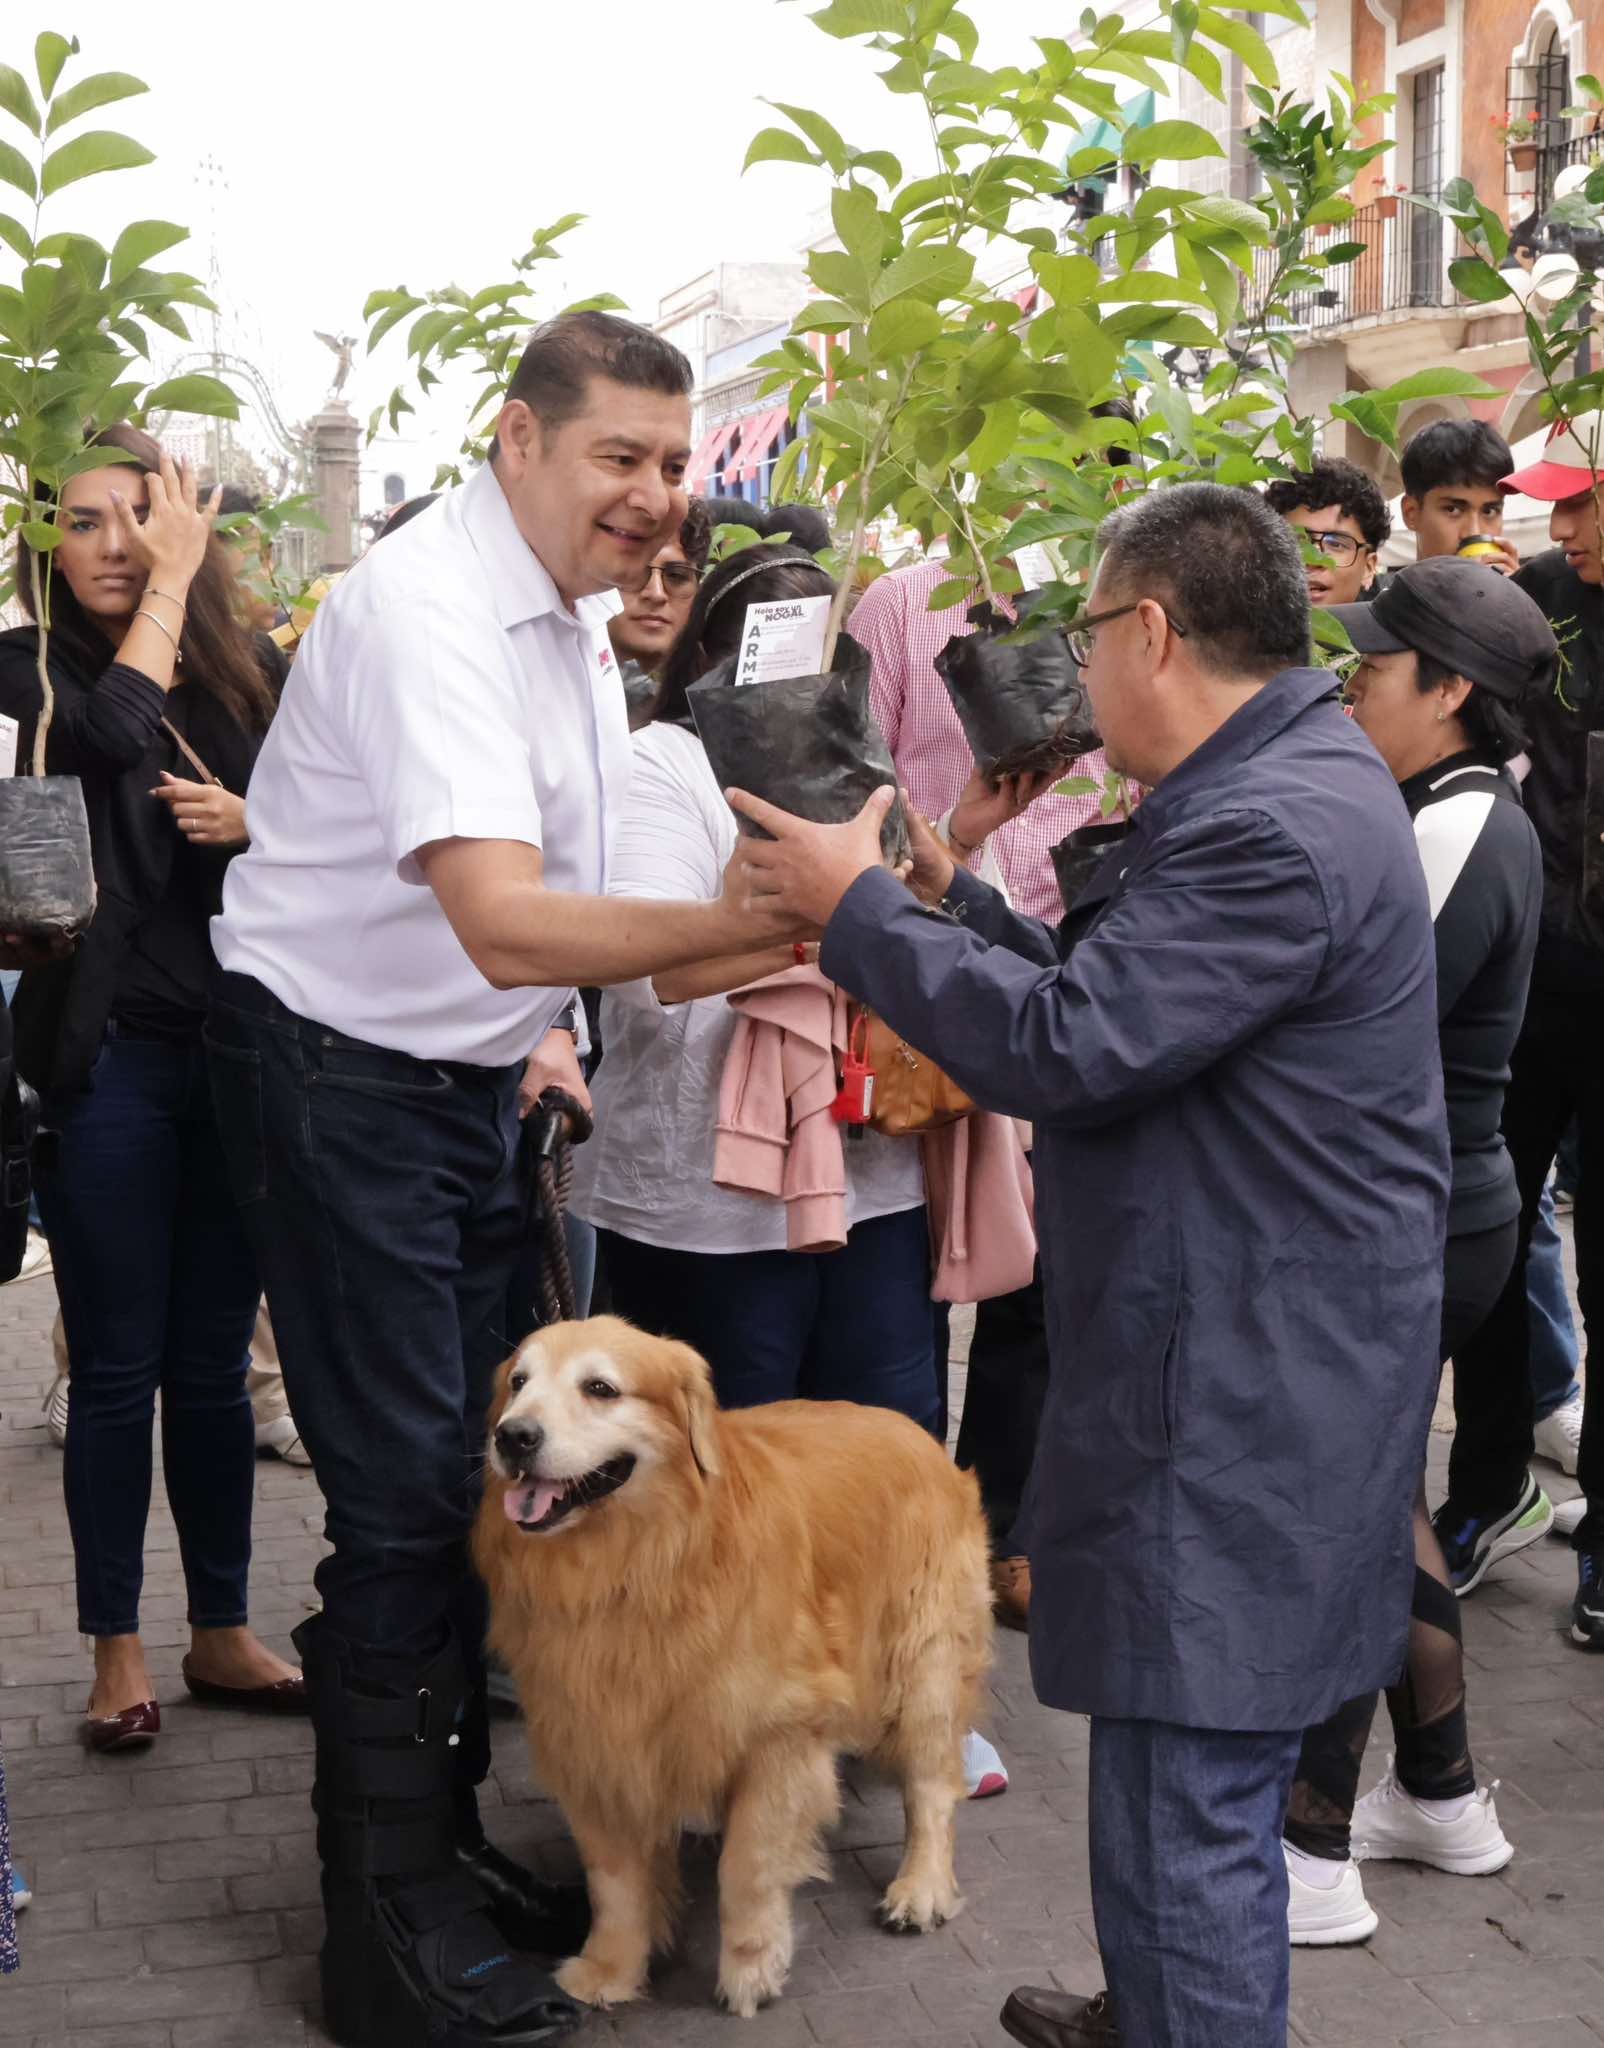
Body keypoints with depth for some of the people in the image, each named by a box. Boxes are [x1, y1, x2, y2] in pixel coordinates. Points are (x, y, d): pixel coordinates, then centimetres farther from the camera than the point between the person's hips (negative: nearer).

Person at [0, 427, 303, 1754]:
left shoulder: (244, 674, 8)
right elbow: (113, 730, -23)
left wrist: (252, 825, -10)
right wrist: (171, 583, -10)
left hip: (238, 1053, 3)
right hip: (107, 1057, -3)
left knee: (214, 1363, 12)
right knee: (118, 1367, 4)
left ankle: (222, 1632, 24)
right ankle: (118, 1649, 17)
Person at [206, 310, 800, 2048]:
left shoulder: (573, 610, 7)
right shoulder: (429, 613, -24)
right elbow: (506, 926, -36)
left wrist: (541, 1023, 11)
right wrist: (757, 918, -42)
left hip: (468, 1072, 9)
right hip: (341, 1075, -9)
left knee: (474, 1473, 14)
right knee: (404, 1497, -5)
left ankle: (441, 1842, 29)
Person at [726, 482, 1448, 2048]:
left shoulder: (1273, 831, -21)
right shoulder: (1277, 784, 14)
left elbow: (1064, 1045, -23)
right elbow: (1115, 997, 17)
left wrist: (859, 909, -13)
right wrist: (950, 901, 12)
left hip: (1242, 1403, -11)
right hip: (1237, 1365, 11)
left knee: (1185, 1810, -3)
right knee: (1183, 1785, 25)